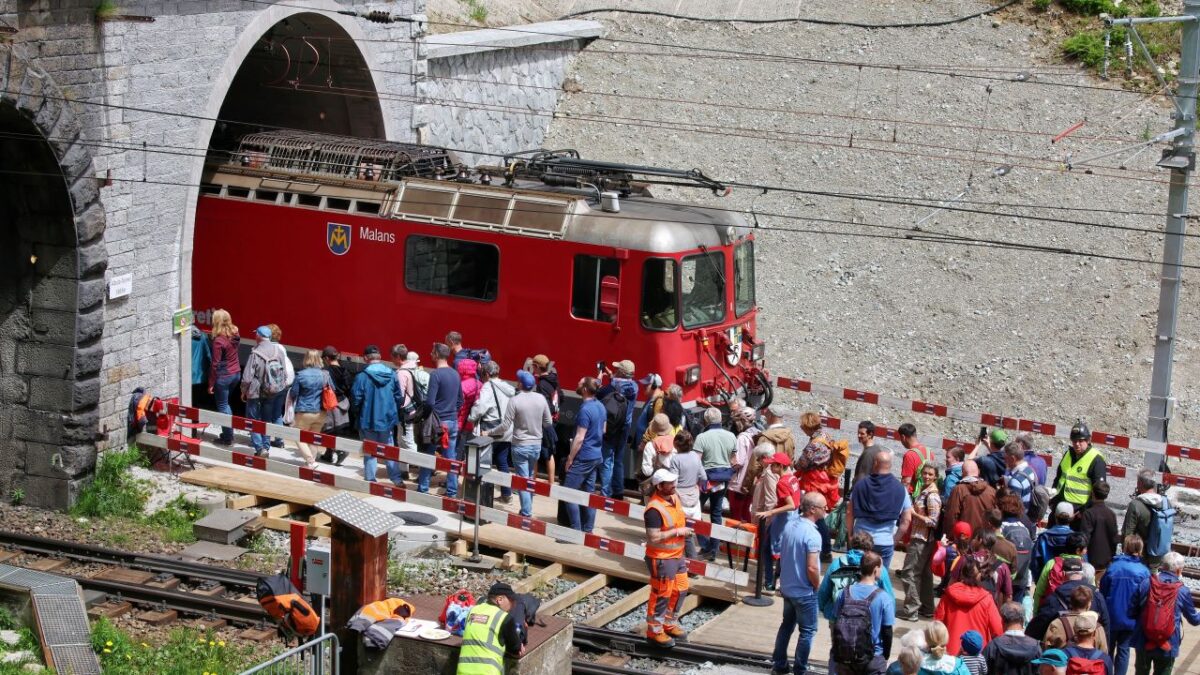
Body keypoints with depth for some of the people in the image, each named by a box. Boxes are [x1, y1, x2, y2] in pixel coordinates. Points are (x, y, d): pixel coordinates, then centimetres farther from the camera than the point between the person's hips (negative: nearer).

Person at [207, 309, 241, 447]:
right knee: (225, 403, 23)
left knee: (222, 406, 6)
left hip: (223, 376, -7)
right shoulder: (235, 334, -2)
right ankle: (228, 433, 27)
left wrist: (211, 383, -9)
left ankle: (227, 438, 11)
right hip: (236, 373, 7)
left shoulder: (218, 341, -21)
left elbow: (215, 364, -18)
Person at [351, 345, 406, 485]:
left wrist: (357, 413, 6)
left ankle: (370, 480, 9)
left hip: (368, 421, -4)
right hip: (387, 419, 4)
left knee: (369, 452, 8)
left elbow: (355, 399, -14)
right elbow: (399, 398, 0)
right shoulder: (391, 375, -3)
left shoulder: (362, 376, -17)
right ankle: (397, 478, 15)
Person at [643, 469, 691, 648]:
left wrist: (685, 527, 7)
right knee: (661, 595, 1)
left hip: (677, 555, 9)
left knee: (680, 590, 19)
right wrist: (677, 532, -24)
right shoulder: (654, 509, -26)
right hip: (661, 559, -9)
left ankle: (670, 623, 36)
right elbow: (654, 537, -29)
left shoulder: (674, 498, 3)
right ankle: (654, 631, 15)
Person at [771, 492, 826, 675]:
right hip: (804, 592, -7)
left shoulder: (789, 524, -2)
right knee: (807, 631, 8)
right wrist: (818, 587, -9)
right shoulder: (812, 535, -26)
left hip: (787, 586, 8)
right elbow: (812, 568, -26)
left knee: (787, 625, 21)